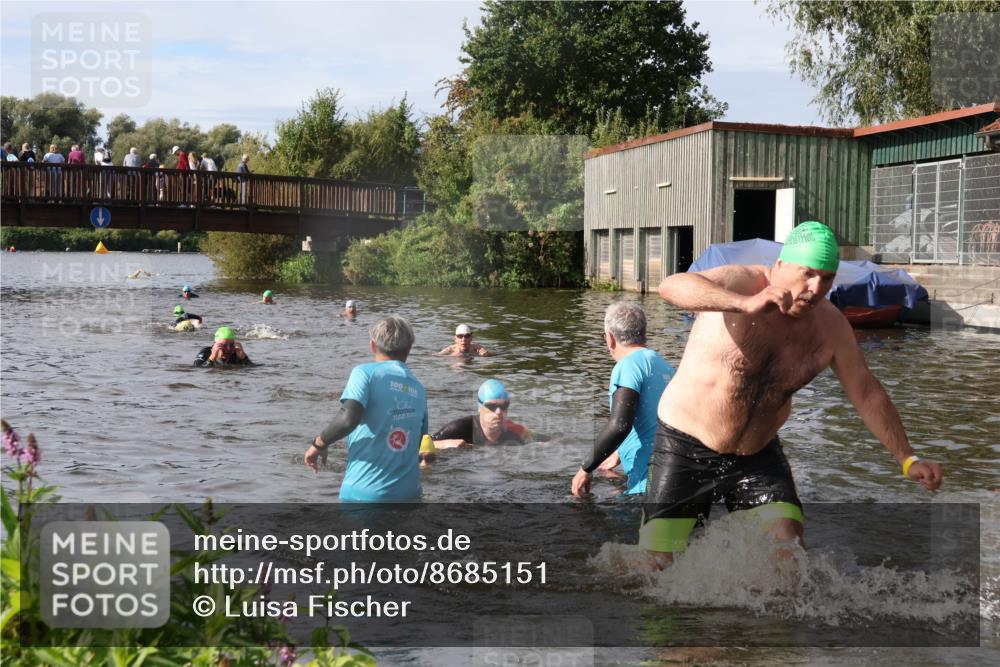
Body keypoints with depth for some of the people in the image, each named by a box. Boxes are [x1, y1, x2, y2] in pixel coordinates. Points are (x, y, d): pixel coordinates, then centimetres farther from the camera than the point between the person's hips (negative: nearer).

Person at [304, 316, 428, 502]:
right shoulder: (418, 388, 11)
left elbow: (348, 418, -21)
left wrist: (319, 443, -5)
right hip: (408, 493, 5)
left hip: (365, 492, -5)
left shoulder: (366, 372, -5)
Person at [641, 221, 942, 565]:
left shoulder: (830, 326, -5)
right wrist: (746, 304, -55)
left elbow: (867, 392, 7)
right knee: (654, 565, -6)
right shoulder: (743, 283, -21)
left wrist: (907, 459, 4)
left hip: (758, 456, 4)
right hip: (686, 447, -4)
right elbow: (671, 286, -40)